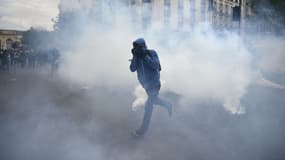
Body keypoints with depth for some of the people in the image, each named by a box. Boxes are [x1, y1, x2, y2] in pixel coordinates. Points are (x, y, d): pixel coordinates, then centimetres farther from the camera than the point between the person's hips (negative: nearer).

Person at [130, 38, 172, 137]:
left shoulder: (152, 53, -19)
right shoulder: (137, 56, -7)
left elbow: (155, 65, -33)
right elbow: (132, 69, -19)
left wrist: (145, 56, -40)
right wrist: (135, 56, -33)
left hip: (154, 83, -7)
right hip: (146, 84, 7)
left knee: (148, 106, -6)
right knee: (154, 100, 26)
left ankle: (143, 129, 5)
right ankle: (168, 105, 55)